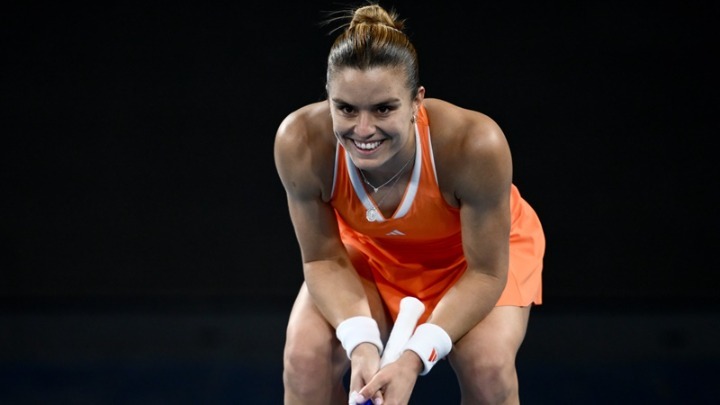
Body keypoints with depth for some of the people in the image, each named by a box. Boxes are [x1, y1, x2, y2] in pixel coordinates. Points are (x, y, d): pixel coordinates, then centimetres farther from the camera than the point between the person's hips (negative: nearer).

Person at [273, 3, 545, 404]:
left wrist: (415, 356, -39)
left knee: (489, 366, -28)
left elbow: (486, 272, -27)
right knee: (306, 354, -22)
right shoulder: (301, 142, -34)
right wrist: (361, 343, -36)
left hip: (481, 248, -2)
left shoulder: (474, 143, -40)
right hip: (369, 251, 2)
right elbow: (323, 258, -18)